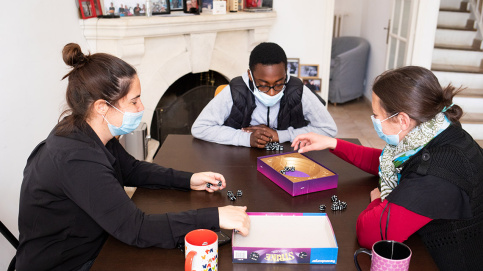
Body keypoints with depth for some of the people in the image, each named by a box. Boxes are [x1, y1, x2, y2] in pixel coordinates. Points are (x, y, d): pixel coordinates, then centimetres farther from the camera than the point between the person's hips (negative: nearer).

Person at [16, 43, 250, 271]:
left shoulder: (87, 132, -6)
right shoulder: (75, 159, -32)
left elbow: (131, 169, 10)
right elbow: (136, 230, -32)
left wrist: (188, 180, -2)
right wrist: (215, 218, -31)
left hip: (93, 249, 7)